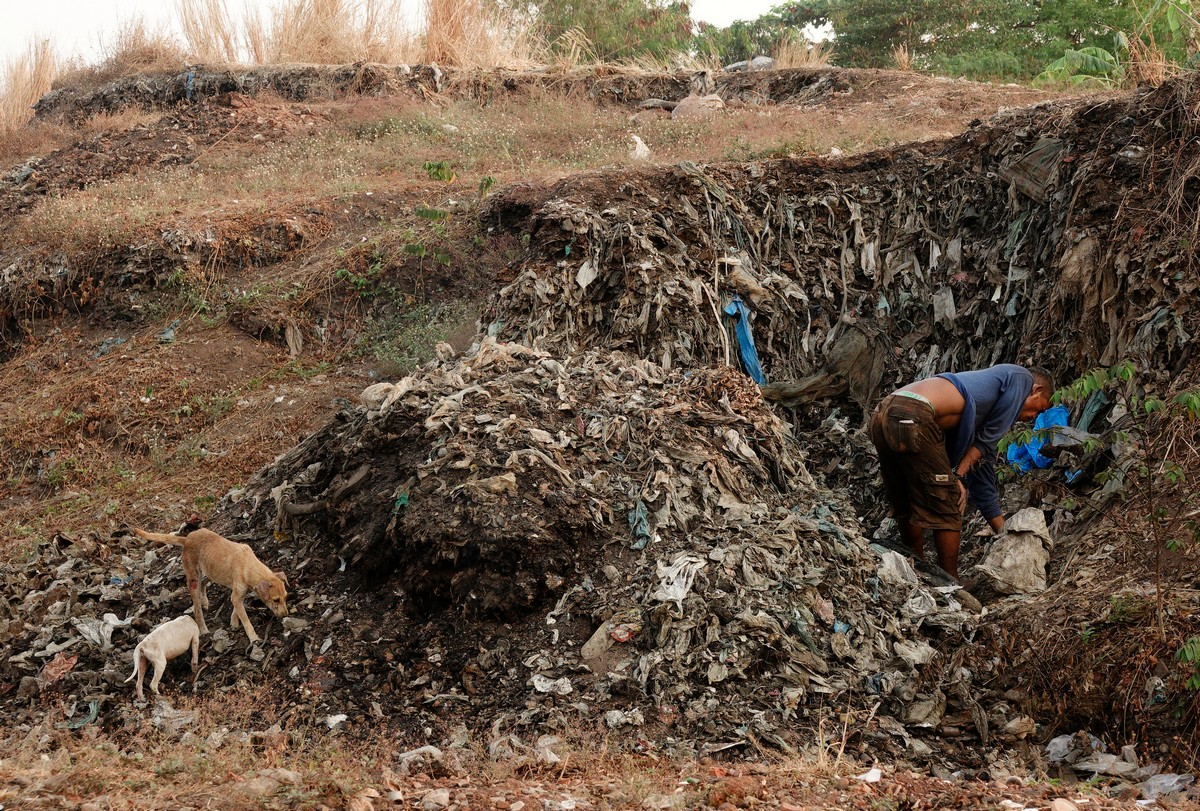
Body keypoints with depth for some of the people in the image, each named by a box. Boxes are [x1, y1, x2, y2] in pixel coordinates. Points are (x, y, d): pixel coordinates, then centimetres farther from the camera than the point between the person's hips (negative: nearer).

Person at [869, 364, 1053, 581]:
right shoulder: (1022, 378, 16)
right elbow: (985, 440, 6)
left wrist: (1005, 532, 41)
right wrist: (959, 476, 9)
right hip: (913, 418, -9)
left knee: (906, 507, 23)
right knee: (945, 509, 5)